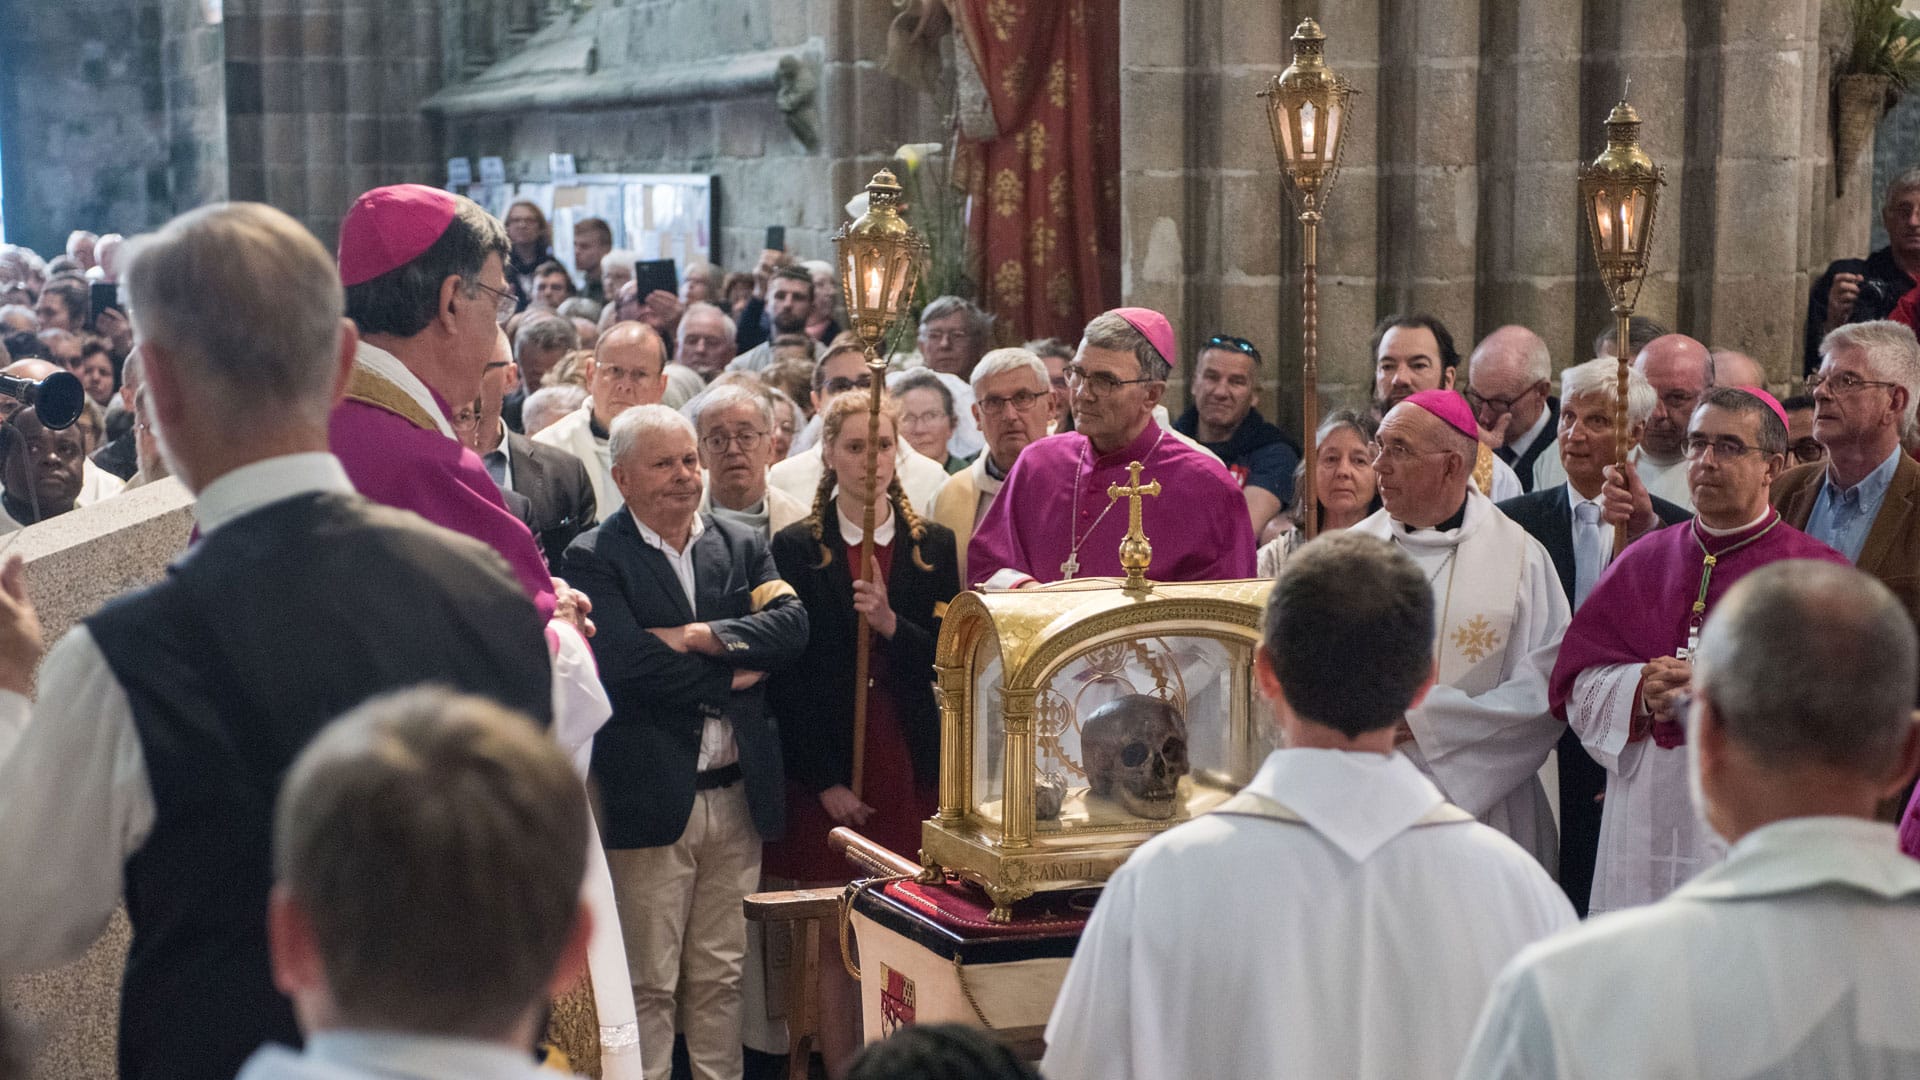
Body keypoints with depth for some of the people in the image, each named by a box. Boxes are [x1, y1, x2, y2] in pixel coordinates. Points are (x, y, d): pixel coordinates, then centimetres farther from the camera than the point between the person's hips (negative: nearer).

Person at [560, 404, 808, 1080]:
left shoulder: (744, 548, 11)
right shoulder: (593, 560, -5)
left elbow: (792, 626, -5)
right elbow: (625, 664, -19)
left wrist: (700, 635, -15)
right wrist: (736, 674, -11)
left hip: (737, 795, 5)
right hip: (649, 798, -5)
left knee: (720, 975, 13)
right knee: (649, 986, 2)